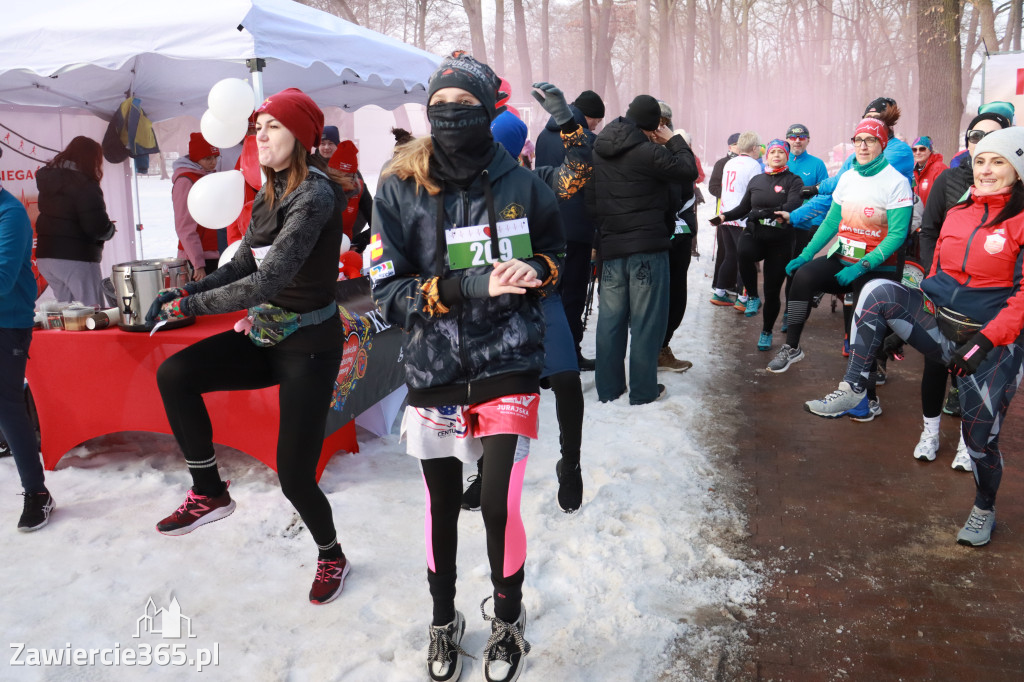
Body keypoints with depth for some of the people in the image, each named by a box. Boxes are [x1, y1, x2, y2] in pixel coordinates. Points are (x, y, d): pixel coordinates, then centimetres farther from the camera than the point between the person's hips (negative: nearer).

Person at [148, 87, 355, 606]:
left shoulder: (315, 194, -20)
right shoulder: (269, 195, 8)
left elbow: (268, 280, -27)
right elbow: (242, 266, 11)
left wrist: (190, 305, -22)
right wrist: (185, 291, -4)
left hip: (310, 345, -8)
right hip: (265, 336, 8)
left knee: (294, 476, -3)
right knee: (174, 374, -12)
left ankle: (331, 556, 28)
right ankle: (209, 494, 5)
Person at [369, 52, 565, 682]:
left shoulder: (522, 184, -3)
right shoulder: (400, 190, -5)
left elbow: (558, 253, 14)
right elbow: (388, 291, -8)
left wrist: (535, 270, -10)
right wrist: (470, 286, -20)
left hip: (508, 369, -1)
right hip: (434, 374, 1)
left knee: (499, 507, -3)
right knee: (442, 507, 14)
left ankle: (509, 621, 28)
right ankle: (444, 623, 40)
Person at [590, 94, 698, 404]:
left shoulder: (600, 149, 5)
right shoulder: (648, 152, -16)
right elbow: (689, 170, -5)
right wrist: (673, 140, 5)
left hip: (610, 246, 6)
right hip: (647, 246, -6)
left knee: (610, 317, 11)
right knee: (646, 319, 3)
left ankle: (608, 387, 17)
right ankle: (642, 389, 9)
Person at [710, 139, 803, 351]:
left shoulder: (793, 180, 2)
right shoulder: (756, 180, 14)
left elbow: (793, 204, -16)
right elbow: (743, 208, 20)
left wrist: (766, 212, -36)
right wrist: (724, 216, 1)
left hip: (780, 241, -2)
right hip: (754, 235, 2)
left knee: (772, 291, 1)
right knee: (744, 253, -36)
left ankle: (767, 332, 22)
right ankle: (752, 297, -15)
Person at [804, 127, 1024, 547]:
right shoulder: (958, 213, 9)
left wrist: (986, 340, -22)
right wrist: (902, 320, 10)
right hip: (939, 325, 4)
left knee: (980, 434, -1)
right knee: (878, 291, -21)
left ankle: (984, 510, 28)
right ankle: (852, 390, -20)